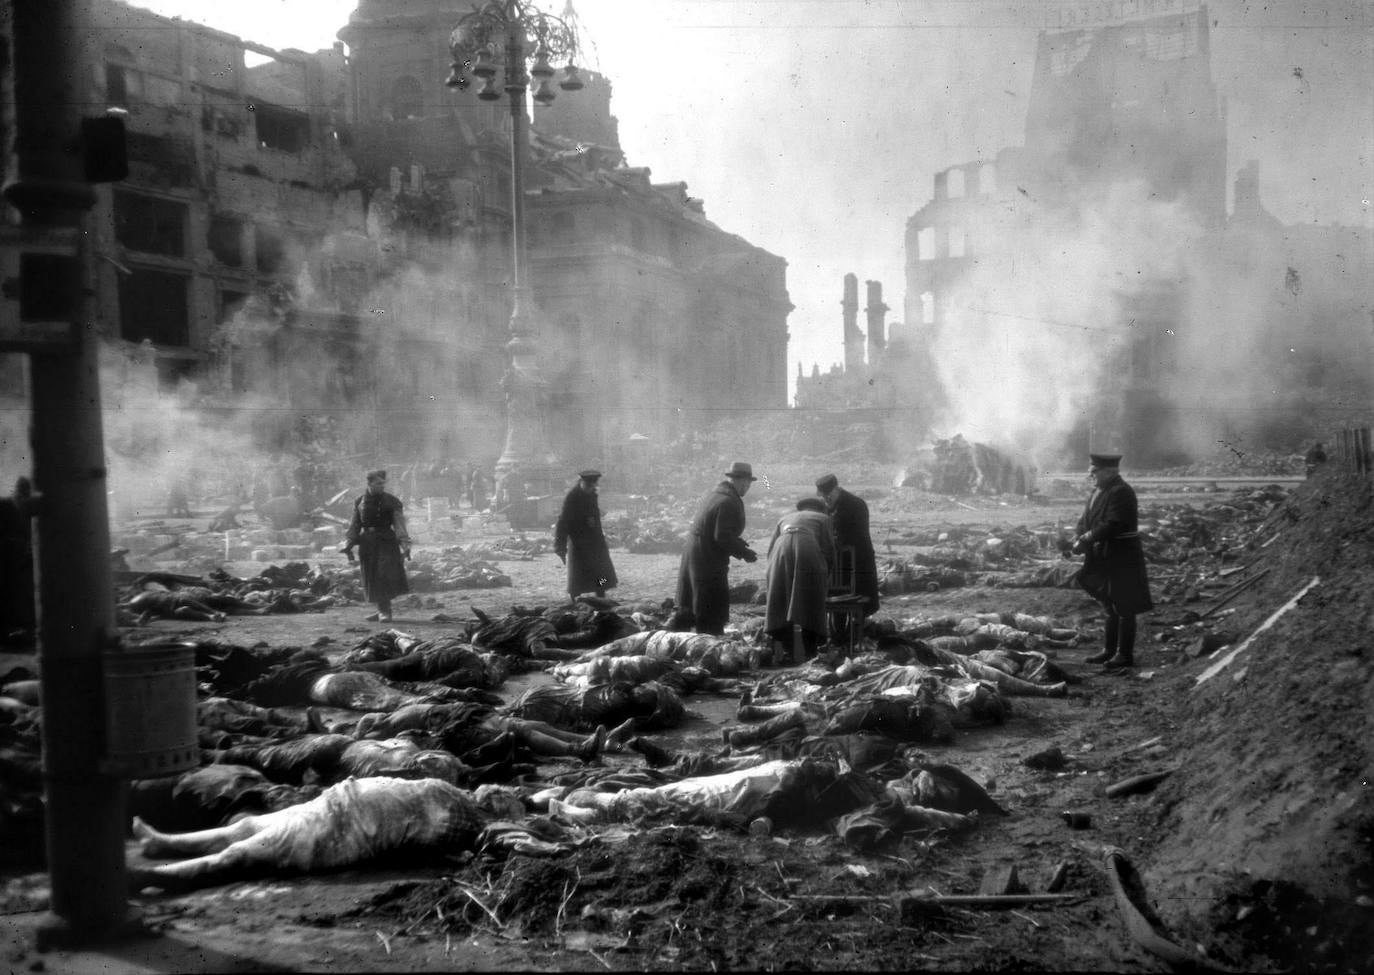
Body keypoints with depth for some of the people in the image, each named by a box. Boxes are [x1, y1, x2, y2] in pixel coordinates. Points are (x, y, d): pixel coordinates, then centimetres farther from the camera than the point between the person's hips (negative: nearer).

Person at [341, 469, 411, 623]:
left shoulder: (391, 501, -2)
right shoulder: (360, 501, 7)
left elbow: (399, 524, -7)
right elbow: (355, 525, 13)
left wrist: (405, 545, -16)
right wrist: (348, 545, 8)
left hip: (386, 542, -3)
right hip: (367, 543, 3)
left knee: (385, 576, -12)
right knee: (373, 578, 6)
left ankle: (385, 611, -6)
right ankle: (383, 610, 17)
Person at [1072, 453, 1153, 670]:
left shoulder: (1121, 492, -17)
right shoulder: (1097, 492, 12)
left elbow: (1112, 524, -25)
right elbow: (1086, 520, 12)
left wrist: (1087, 539, -21)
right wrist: (1081, 540, -7)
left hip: (1121, 557, -10)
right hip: (1104, 558, 10)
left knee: (1124, 608, -3)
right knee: (1110, 605, 17)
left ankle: (1125, 655, 3)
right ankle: (1109, 651, 26)